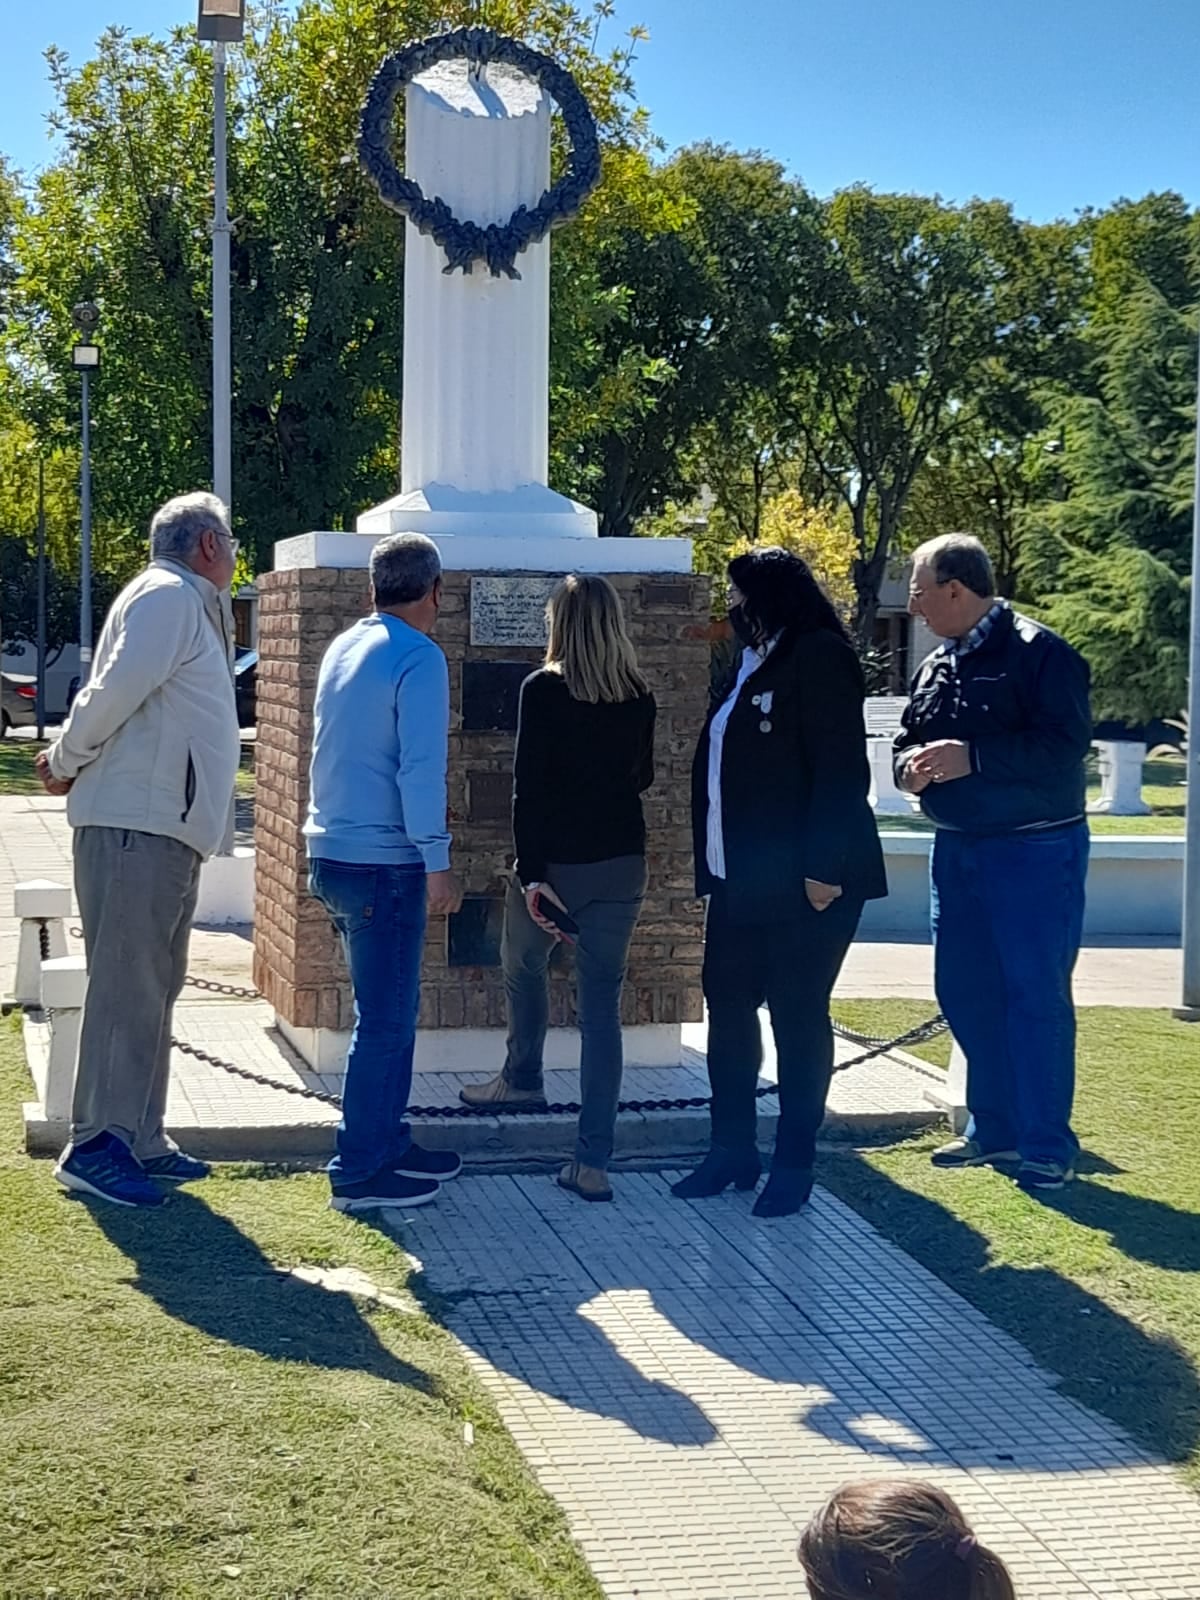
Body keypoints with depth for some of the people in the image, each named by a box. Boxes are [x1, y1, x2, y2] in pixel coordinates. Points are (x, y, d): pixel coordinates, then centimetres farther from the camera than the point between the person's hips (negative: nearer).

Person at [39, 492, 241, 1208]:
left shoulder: (190, 606, 23)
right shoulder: (166, 596, -9)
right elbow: (117, 687, -19)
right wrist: (68, 761, -7)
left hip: (169, 830, 10)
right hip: (135, 826, -10)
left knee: (155, 989, 13)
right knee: (126, 988, -9)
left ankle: (140, 1139, 19)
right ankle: (96, 1147, -6)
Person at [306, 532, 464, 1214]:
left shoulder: (343, 648, 12)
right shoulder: (419, 658, -14)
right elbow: (421, 768, -19)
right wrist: (437, 862, -15)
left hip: (334, 852, 9)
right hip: (383, 861, -9)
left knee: (393, 1008, 19)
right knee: (386, 1020, -2)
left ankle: (388, 1142, 28)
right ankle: (359, 1174, 3)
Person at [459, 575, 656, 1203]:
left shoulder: (543, 689, -9)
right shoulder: (638, 695, 3)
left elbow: (528, 786, -14)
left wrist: (530, 871, -15)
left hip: (556, 862, -3)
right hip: (621, 862, 3)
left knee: (523, 965, 26)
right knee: (602, 1004, 1)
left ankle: (523, 1078, 44)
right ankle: (593, 1162, -3)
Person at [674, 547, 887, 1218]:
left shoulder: (820, 659, -12)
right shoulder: (750, 662, 15)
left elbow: (842, 772, -18)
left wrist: (824, 868, -22)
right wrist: (712, 862, 12)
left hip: (804, 884, -8)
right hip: (741, 879, 9)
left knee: (799, 1017, 2)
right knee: (728, 1009, 11)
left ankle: (795, 1164, 13)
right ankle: (733, 1150, 22)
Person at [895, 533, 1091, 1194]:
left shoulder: (1039, 654, -13)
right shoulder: (938, 664, 13)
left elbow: (1065, 743, -23)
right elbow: (909, 739, 21)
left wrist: (972, 757, -26)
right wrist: (910, 765, -3)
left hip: (1034, 852, -8)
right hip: (958, 849, 8)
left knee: (1036, 994, -5)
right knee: (963, 990, 12)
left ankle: (1047, 1146, 5)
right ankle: (995, 1128, 25)